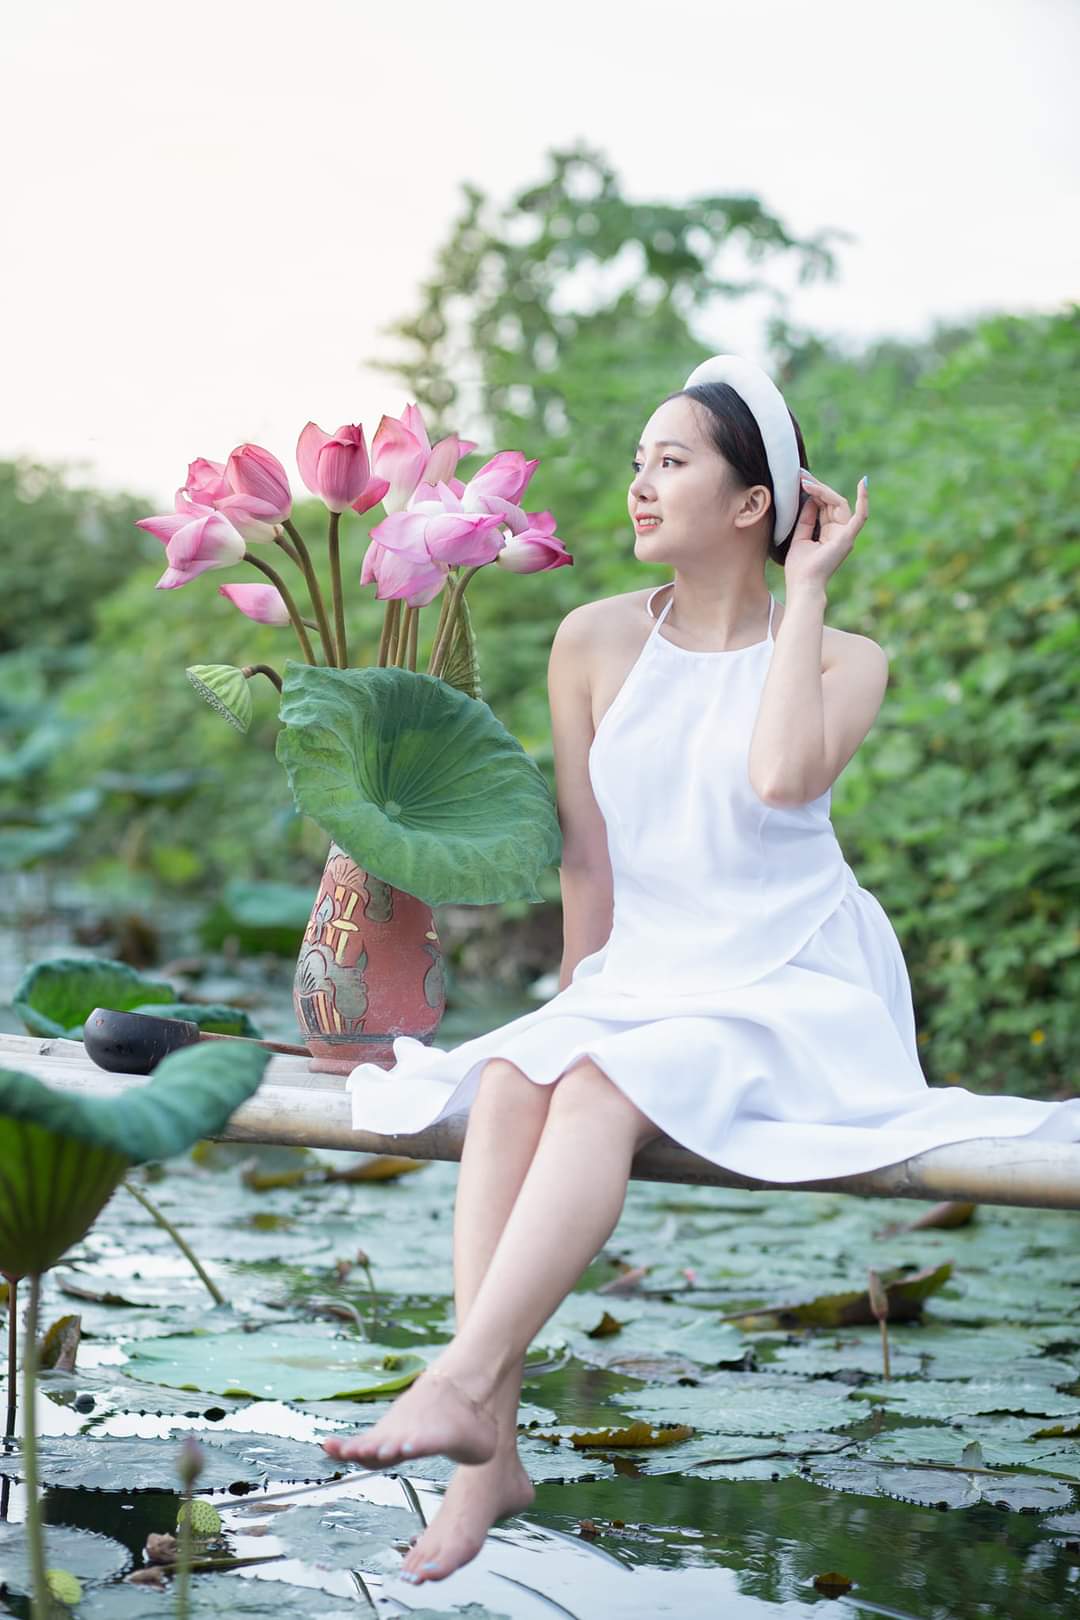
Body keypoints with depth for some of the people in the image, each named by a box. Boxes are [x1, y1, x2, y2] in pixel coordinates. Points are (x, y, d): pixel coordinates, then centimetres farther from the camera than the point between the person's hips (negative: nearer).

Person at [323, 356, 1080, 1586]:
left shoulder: (843, 657, -1)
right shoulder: (596, 641, 8)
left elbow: (783, 777, -23)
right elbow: (586, 850, 9)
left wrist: (804, 591, -12)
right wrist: (581, 996, 1)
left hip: (789, 998, -3)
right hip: (640, 985, 3)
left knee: (601, 1088, -33)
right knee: (508, 1085, -28)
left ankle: (464, 1385, -40)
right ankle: (492, 1450, -35)